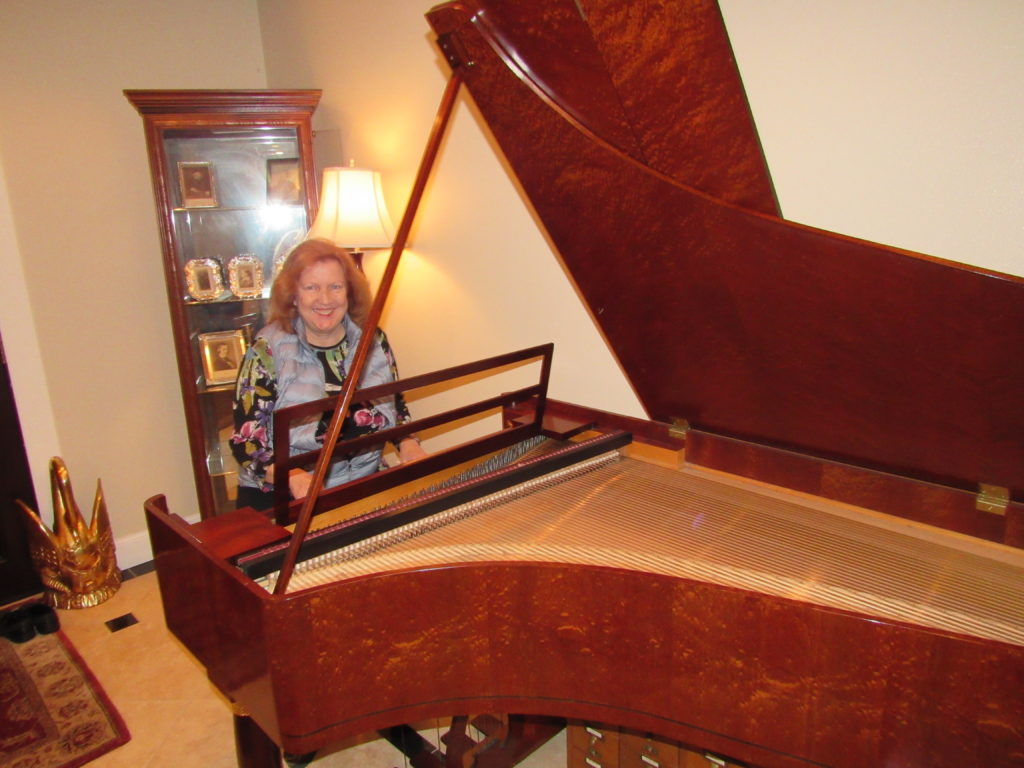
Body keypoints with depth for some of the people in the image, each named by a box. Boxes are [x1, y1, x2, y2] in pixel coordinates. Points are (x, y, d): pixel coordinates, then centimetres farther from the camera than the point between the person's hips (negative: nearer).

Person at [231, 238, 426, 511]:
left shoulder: (373, 341, 4)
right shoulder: (268, 351, -6)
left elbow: (395, 403, 18)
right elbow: (246, 440, -8)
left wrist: (408, 444, -2)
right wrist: (292, 475, -26)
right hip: (285, 499, -3)